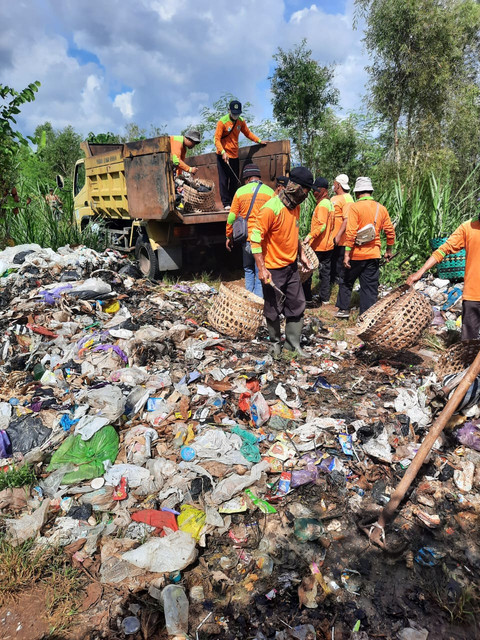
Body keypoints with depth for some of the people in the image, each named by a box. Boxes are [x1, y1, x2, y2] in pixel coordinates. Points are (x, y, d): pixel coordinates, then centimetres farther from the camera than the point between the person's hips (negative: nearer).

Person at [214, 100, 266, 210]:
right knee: (224, 180, -5)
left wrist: (259, 141, 7)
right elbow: (217, 139, -13)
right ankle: (226, 203, -1)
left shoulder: (241, 121, 4)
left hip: (235, 155, 5)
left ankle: (233, 202, 14)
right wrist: (223, 152, -26)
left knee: (235, 180, 6)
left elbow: (248, 133, 17)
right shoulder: (222, 122, -11)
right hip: (223, 155, -5)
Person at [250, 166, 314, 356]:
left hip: (291, 266, 8)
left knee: (297, 305, 10)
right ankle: (275, 342, 30)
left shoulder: (295, 207, 5)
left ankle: (293, 343, 24)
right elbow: (255, 238, -22)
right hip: (273, 270, -7)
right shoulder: (270, 209, -21)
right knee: (273, 310, 9)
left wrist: (301, 254, 17)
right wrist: (261, 268, -25)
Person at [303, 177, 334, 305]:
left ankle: (306, 297, 5)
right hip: (328, 245, 10)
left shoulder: (322, 205, -15)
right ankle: (325, 298, 17)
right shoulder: (329, 203, 15)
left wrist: (310, 236, -31)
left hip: (318, 246, -9)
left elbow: (322, 225, -25)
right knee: (325, 271, 11)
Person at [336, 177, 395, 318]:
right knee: (370, 288, 8)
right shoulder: (381, 208, 6)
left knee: (347, 282, 16)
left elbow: (351, 232, -17)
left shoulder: (355, 207, -9)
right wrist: (389, 251, 19)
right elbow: (390, 231, 8)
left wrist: (347, 254, -15)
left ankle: (343, 309, 22)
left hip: (356, 254, -3)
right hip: (374, 255, 4)